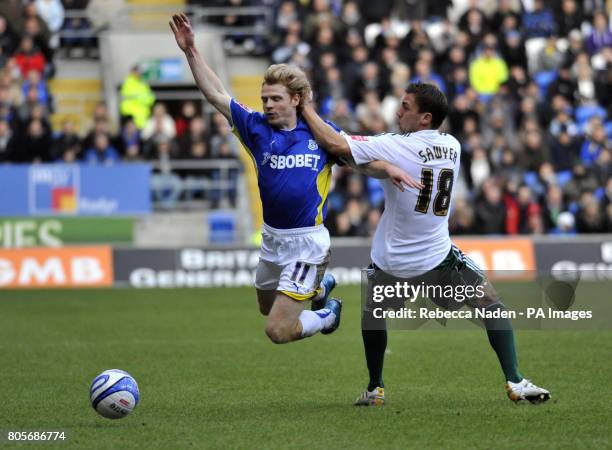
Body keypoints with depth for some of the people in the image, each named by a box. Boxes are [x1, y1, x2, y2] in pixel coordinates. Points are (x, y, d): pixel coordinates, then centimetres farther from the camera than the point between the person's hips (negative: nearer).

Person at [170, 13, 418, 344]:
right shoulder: (256, 127, -2)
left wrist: (387, 168, -19)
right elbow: (215, 94, -5)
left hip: (306, 243, -5)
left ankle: (328, 314, 19)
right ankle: (320, 287, 54)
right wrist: (191, 51, -13)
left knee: (279, 331, -11)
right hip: (271, 239, 5)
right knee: (267, 308, 28)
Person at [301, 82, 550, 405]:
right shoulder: (452, 147, -1)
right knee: (490, 303, 15)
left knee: (372, 310, 26)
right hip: (437, 258, 2)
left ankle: (375, 388, 26)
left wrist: (307, 109, -8)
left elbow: (334, 143, -20)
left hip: (391, 262, -2)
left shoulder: (396, 146, -17)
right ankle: (514, 381, 3)